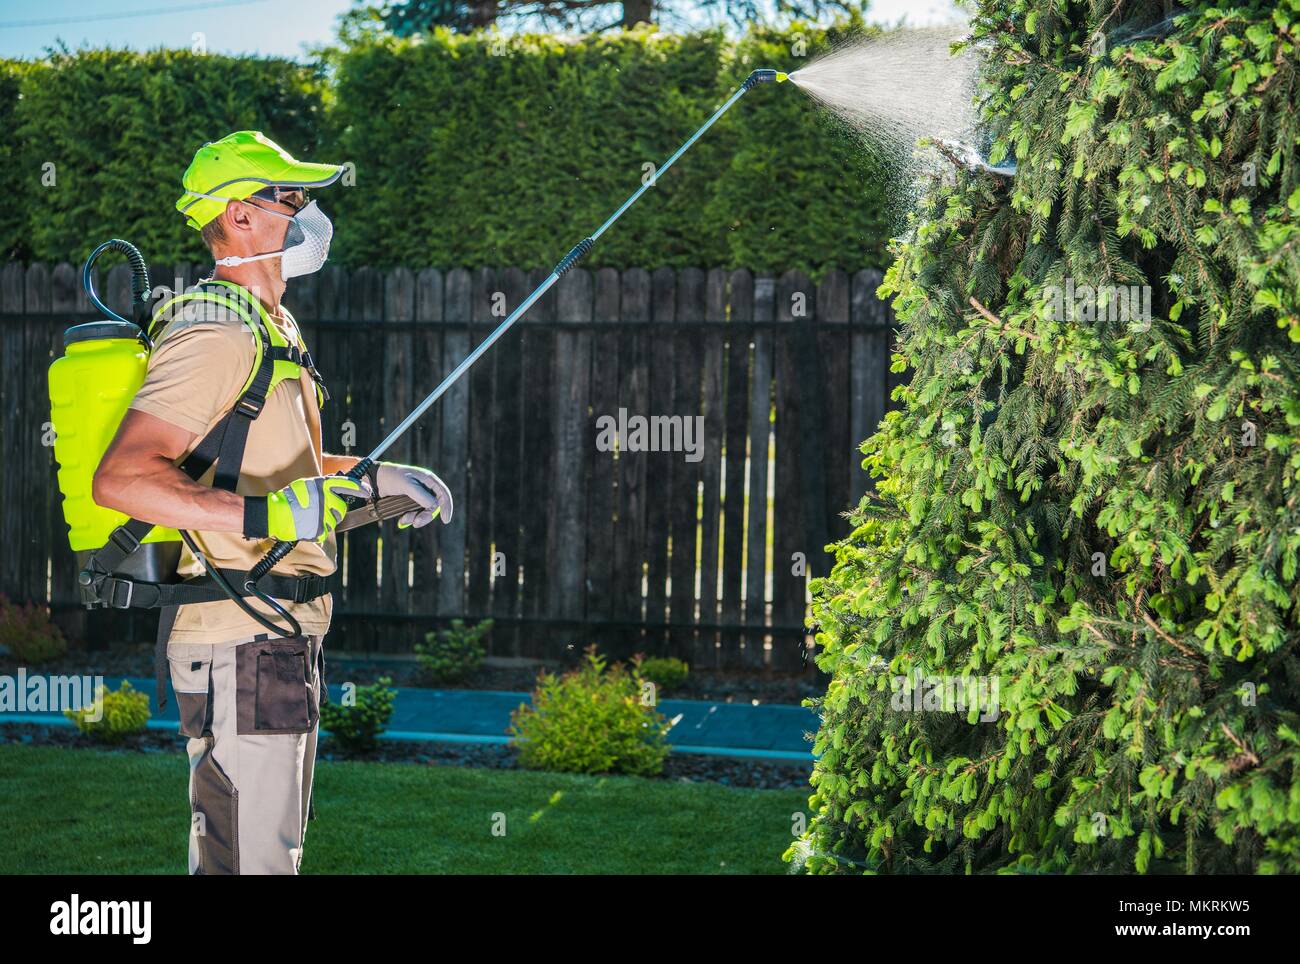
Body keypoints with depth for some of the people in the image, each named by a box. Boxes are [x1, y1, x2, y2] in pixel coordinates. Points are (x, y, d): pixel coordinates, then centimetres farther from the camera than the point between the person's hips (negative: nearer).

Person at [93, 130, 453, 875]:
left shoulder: (269, 331, 17)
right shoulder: (217, 336, -17)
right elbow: (121, 479, -27)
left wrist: (374, 480, 19)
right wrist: (270, 515, -33)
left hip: (278, 639, 11)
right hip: (242, 646, -11)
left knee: (273, 849, 17)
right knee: (247, 861, -8)